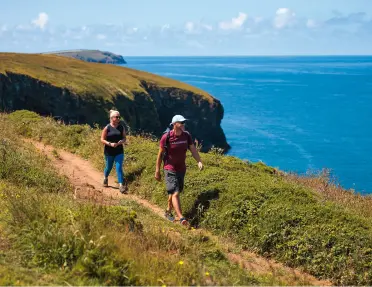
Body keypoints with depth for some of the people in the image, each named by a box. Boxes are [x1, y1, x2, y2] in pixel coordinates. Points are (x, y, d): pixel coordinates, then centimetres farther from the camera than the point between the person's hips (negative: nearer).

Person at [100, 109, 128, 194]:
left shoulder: (121, 127, 2)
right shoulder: (107, 128, -7)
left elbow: (124, 138, 7)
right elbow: (102, 139, -7)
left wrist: (122, 141, -16)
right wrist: (110, 144, -22)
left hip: (119, 151, 1)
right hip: (109, 151, -1)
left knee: (119, 167, -9)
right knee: (109, 167, 15)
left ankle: (121, 186, -14)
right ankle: (105, 178, 46)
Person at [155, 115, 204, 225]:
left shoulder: (186, 135, -2)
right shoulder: (166, 137, -16)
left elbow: (193, 149, -6)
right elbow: (160, 154, -9)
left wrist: (199, 161, -23)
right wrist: (157, 171, -7)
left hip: (181, 169, 6)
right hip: (170, 170, -6)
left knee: (174, 192, 18)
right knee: (175, 193, -13)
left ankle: (168, 211, 37)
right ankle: (181, 218, -18)